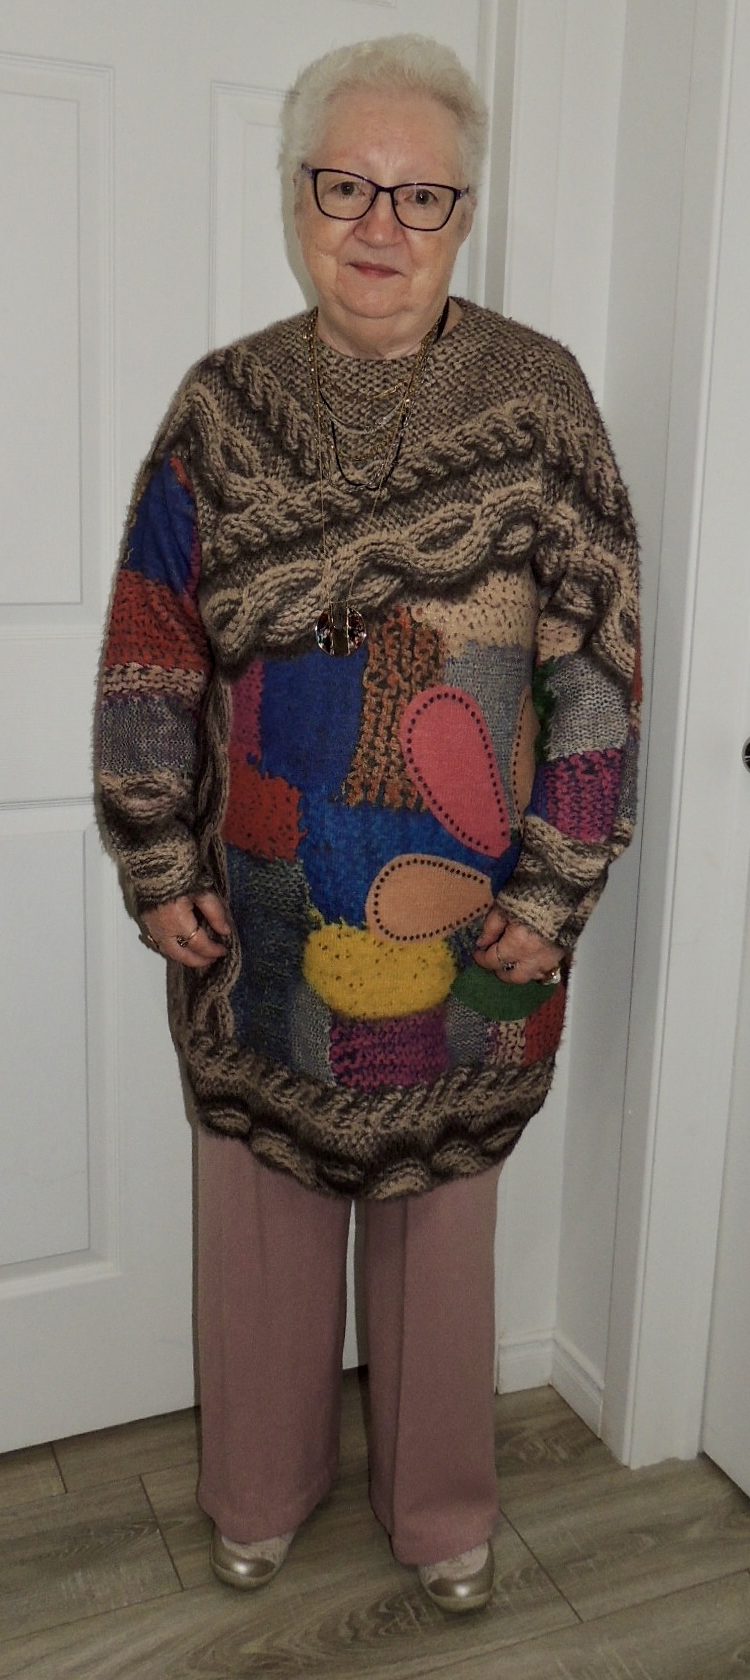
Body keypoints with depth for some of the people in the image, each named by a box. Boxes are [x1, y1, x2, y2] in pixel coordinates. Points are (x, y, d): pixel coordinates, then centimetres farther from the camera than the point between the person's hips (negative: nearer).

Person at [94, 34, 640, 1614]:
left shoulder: (537, 394, -5)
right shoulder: (224, 403, 0)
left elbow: (596, 659, -6)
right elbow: (152, 653, 2)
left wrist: (555, 889, -9)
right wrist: (160, 870, -1)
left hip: (465, 918, -1)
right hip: (262, 910, 2)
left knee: (442, 1206, 15)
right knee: (263, 1201, 16)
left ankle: (442, 1508, 40)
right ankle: (261, 1489, 42)